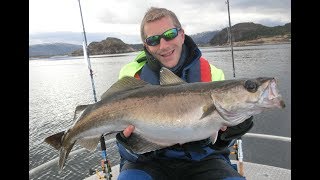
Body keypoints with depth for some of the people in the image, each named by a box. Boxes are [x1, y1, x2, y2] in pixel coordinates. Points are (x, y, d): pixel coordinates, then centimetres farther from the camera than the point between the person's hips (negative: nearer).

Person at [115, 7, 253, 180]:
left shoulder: (211, 74, -7)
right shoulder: (132, 75, -9)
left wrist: (226, 133, -23)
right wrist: (128, 138, -29)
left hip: (201, 159, 2)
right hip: (151, 160, -1)